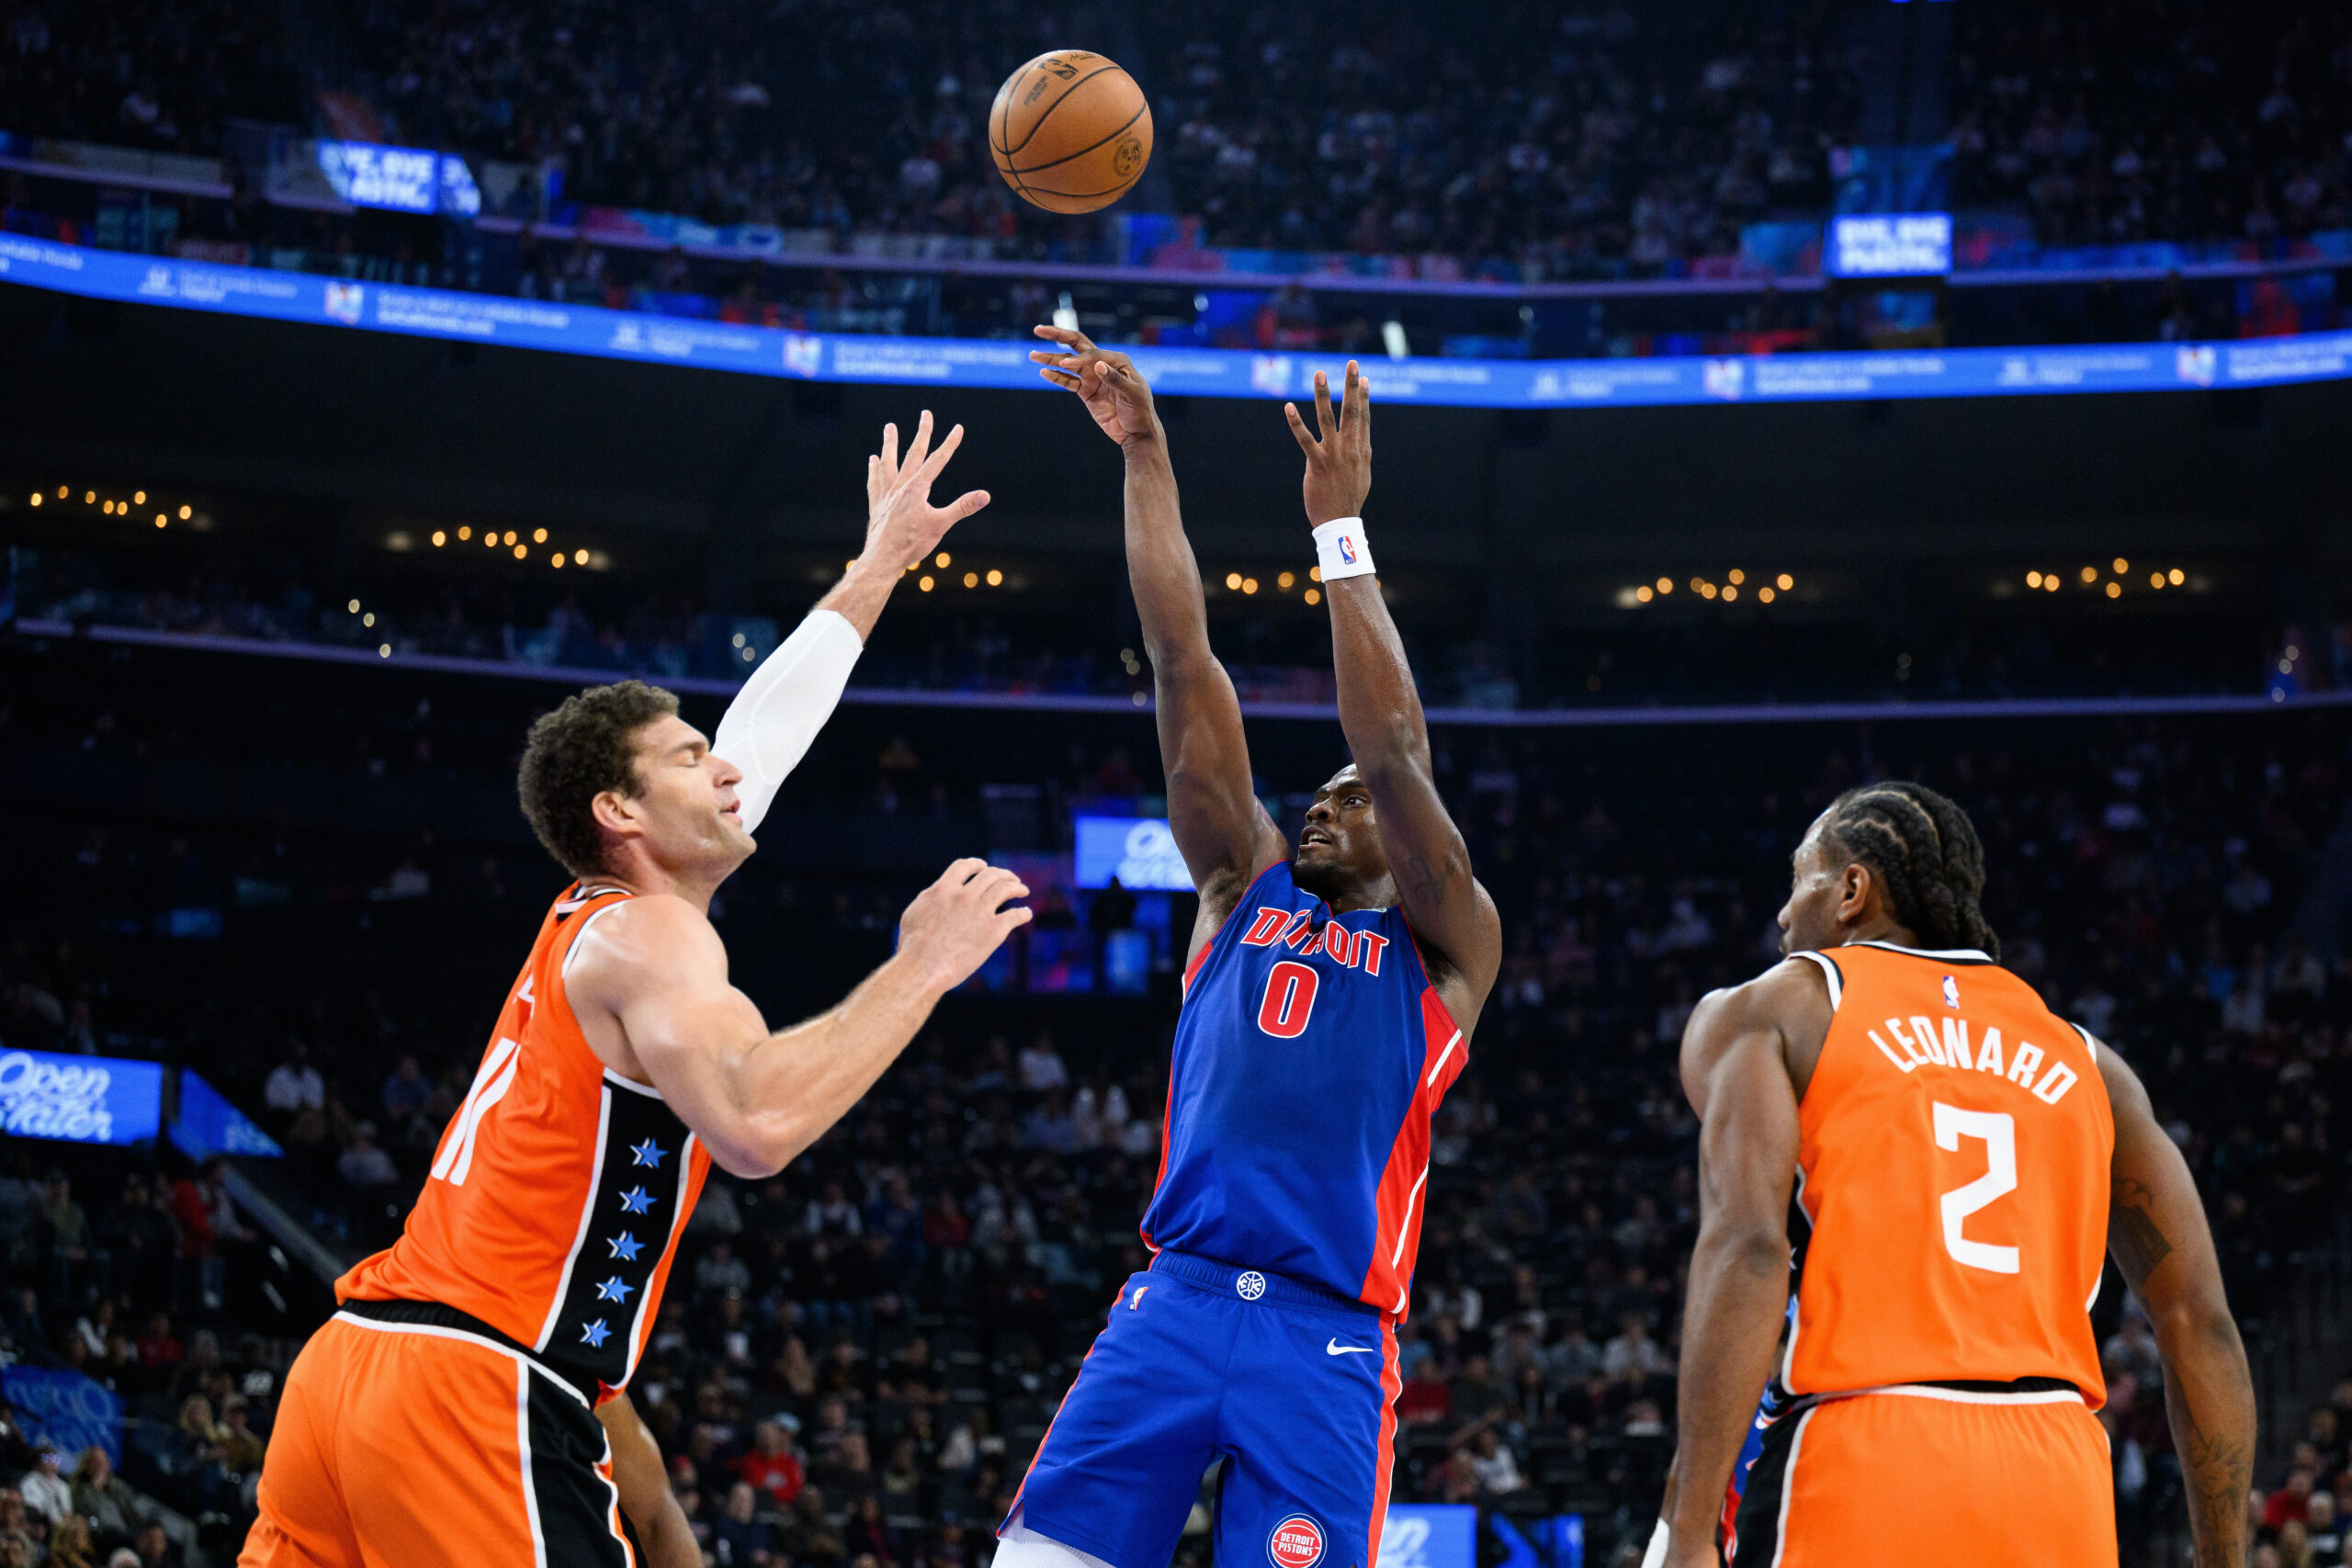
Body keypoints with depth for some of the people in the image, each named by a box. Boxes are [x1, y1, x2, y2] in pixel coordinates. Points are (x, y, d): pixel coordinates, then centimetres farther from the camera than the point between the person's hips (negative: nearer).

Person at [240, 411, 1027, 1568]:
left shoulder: (593, 918, 22)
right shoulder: (647, 935, -5)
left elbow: (765, 725, 34)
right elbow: (757, 1122, -26)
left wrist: (879, 565, 43)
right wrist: (919, 969, -15)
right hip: (476, 1396, -9)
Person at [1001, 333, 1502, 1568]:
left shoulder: (1446, 946, 13)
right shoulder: (1248, 890, 21)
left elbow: (1393, 747, -2)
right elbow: (1183, 660, 15)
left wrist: (1340, 528, -4)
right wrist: (1144, 453, 11)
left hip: (1325, 1340, -2)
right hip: (1172, 1305, 3)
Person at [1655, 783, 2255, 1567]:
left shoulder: (1764, 1012, 9)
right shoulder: (2084, 1060, 21)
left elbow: (1746, 1247, -8)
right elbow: (2197, 1320, 13)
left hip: (1855, 1471, -4)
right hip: (2060, 1488, 4)